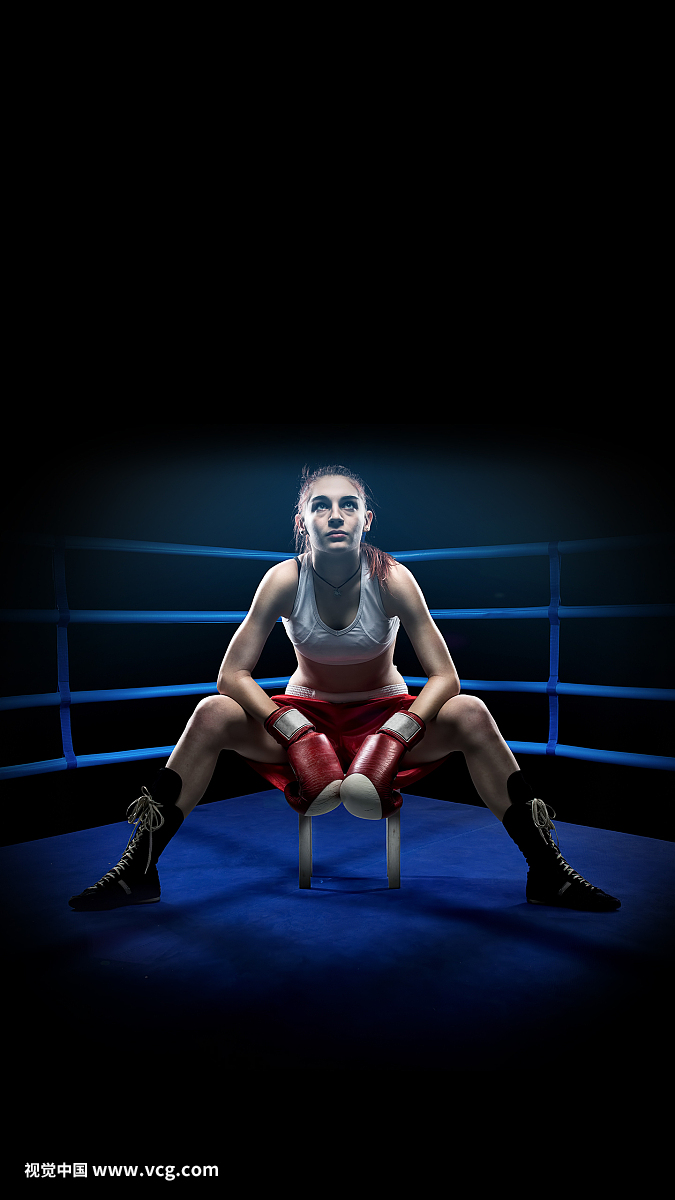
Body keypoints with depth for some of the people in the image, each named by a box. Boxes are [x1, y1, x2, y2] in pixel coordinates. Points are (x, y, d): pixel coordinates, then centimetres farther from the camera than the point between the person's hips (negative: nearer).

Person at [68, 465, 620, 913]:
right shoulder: (284, 579, -17)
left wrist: (394, 734, -34)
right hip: (304, 711, 1)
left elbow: (444, 677, -18)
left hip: (387, 710, 0)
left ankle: (548, 873, -13)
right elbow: (232, 675, -17)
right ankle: (137, 871, -11)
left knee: (470, 713, -29)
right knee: (213, 713, -26)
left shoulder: (393, 578, -19)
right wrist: (296, 733, -30)